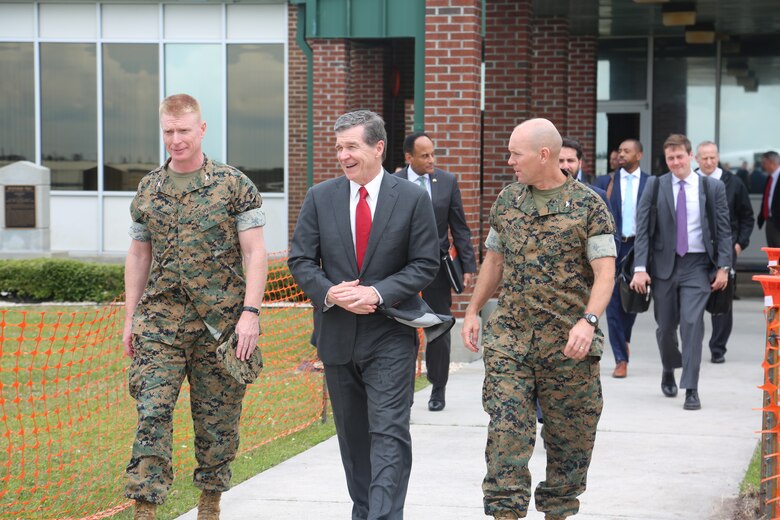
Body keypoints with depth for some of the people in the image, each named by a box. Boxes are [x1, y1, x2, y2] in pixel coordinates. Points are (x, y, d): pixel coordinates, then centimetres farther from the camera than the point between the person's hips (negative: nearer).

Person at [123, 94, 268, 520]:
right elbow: (138, 256, 15)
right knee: (151, 413, -8)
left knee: (217, 418, 7)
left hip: (221, 322, -2)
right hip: (160, 321, 2)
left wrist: (250, 313, -13)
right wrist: (130, 318, 10)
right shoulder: (148, 189, 10)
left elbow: (254, 252, -4)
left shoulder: (234, 185, -2)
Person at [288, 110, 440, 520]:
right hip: (337, 334, 4)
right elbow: (301, 260, 3)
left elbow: (425, 264, -4)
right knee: (352, 435, 14)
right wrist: (331, 293, -15)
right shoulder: (320, 198, 4)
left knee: (389, 433, -11)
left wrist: (377, 293, -17)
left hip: (390, 336, -3)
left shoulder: (413, 199, -3)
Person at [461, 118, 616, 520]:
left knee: (568, 436, 7)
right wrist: (472, 312, 16)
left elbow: (605, 272, -11)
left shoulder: (588, 205, -5)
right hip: (508, 337, 3)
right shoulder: (507, 200, 9)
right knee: (506, 429, -7)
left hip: (568, 342, -3)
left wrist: (588, 321, -25)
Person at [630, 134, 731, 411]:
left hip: (697, 266, -1)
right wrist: (640, 268, -10)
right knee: (665, 326, 10)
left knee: (692, 323, -12)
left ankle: (691, 389, -8)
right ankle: (669, 371, 38)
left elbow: (724, 229, 3)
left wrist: (723, 266, -5)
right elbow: (642, 229, -2)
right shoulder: (655, 186, 0)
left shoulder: (712, 188, 0)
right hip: (664, 264, 1)